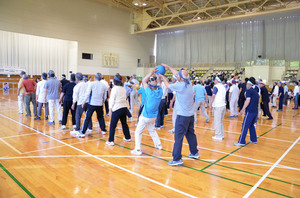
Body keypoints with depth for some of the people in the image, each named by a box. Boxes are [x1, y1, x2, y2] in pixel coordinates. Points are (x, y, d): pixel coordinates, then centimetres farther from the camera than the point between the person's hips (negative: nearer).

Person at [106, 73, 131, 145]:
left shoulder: (114, 89, -9)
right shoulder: (123, 89, 10)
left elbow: (112, 100, -9)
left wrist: (110, 110, -3)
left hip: (117, 109, -7)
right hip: (124, 108, 7)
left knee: (112, 126, -1)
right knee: (124, 123, 20)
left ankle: (111, 141, -2)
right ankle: (128, 137, 30)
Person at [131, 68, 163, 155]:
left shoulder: (150, 93, -21)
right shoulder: (160, 92, -8)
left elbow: (144, 81, -13)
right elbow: (159, 83, 12)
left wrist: (152, 72, -13)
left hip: (145, 117, -6)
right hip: (153, 116, 6)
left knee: (138, 132, 2)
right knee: (152, 130, 26)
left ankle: (138, 150, -1)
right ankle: (158, 144, 33)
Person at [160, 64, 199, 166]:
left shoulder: (180, 85, -18)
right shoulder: (189, 82, 2)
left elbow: (168, 85, 2)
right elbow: (177, 74, 17)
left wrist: (163, 77, 20)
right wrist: (168, 67, 26)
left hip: (182, 116, -8)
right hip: (190, 115, 8)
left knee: (178, 137, -4)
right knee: (191, 134, 19)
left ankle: (177, 159, 0)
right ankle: (194, 153, 33)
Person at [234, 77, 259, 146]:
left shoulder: (249, 91, -6)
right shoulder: (256, 92, 19)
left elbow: (248, 101, -16)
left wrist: (243, 109, -16)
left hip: (250, 111, -8)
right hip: (255, 111, 8)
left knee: (245, 126, -6)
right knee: (251, 125, 21)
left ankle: (241, 142, -5)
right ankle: (254, 139, 26)